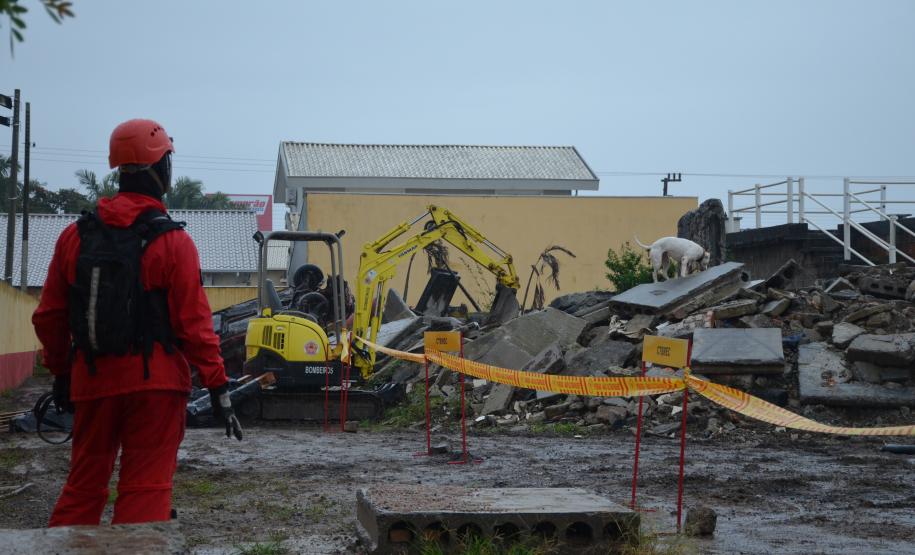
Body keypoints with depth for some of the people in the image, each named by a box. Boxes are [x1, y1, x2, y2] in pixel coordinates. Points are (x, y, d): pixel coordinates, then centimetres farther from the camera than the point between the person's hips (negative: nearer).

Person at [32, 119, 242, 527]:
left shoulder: (76, 236, 3)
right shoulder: (173, 242, -10)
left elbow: (49, 316, 7)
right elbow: (194, 323, -12)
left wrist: (60, 372, 20)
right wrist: (218, 387, -7)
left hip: (92, 381, 4)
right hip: (154, 383, -4)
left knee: (83, 486, 15)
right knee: (146, 491, 1)